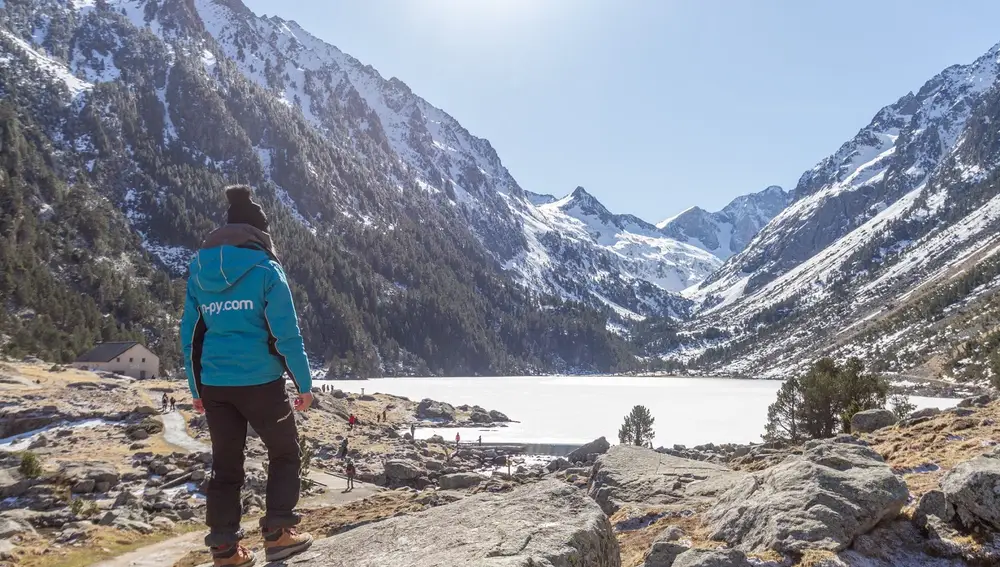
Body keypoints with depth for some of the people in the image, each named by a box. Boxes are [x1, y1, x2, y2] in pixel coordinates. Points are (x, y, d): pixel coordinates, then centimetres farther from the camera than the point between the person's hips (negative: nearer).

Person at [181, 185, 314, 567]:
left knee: (225, 465, 13)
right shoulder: (265, 268, -7)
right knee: (284, 453, 14)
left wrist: (196, 388, 16)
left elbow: (189, 334, 10)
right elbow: (286, 332, -11)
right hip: (260, 380, -4)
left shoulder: (199, 270, 8)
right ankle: (278, 534, 10)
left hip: (215, 383, 5)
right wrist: (304, 383, -4)